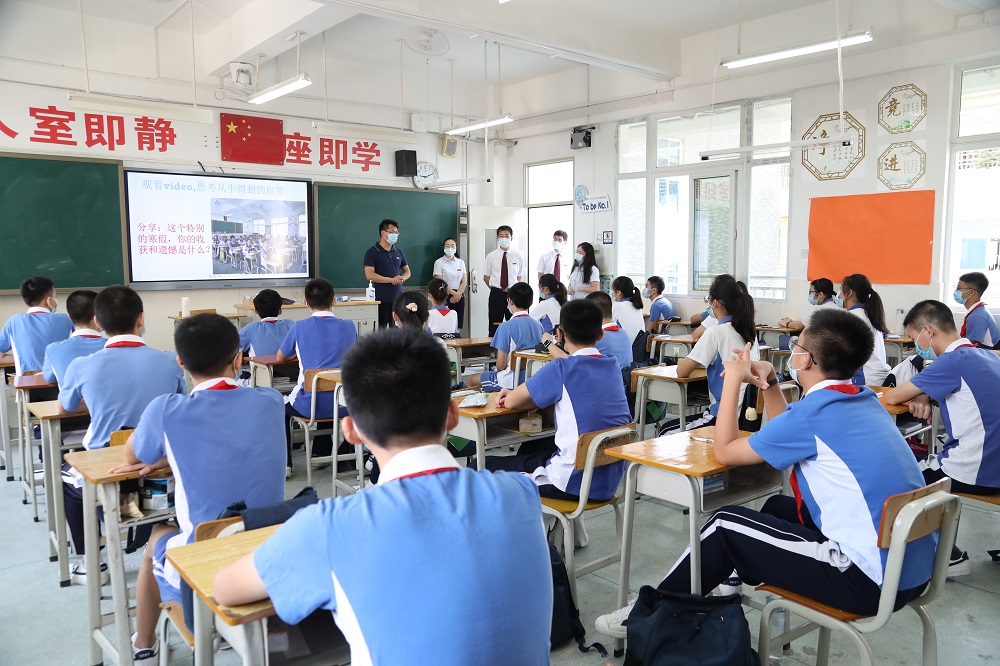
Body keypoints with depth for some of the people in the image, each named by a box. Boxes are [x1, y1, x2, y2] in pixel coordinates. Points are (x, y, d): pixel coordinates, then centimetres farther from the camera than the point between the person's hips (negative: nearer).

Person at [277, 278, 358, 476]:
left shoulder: (299, 327, -4)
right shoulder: (349, 326, 1)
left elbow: (280, 357, 13)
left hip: (311, 405, -3)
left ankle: (284, 464, 23)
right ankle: (322, 453, 46)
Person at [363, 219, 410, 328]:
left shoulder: (398, 252, 14)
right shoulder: (372, 252, -3)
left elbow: (407, 271, 20)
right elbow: (369, 275, -12)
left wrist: (403, 278, -5)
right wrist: (391, 280, -14)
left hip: (398, 297, 5)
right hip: (381, 299, -5)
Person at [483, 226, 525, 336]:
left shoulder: (518, 256, 2)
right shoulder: (491, 256, 1)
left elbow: (520, 277, 8)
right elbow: (486, 277, 7)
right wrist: (495, 289, 2)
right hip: (496, 295, 0)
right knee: (494, 326, 4)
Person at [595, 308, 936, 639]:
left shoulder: (814, 412, -17)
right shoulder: (866, 399, 8)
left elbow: (724, 451, -6)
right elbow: (791, 437, 22)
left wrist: (733, 378, 2)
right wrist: (768, 382, 13)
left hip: (873, 582, -8)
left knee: (726, 524, 4)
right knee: (778, 506, 24)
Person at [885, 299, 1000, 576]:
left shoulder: (954, 361, -19)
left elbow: (892, 397, -15)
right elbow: (941, 386, 21)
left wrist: (917, 395, 7)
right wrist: (924, 397, 0)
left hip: (974, 471, -9)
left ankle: (949, 555, 15)